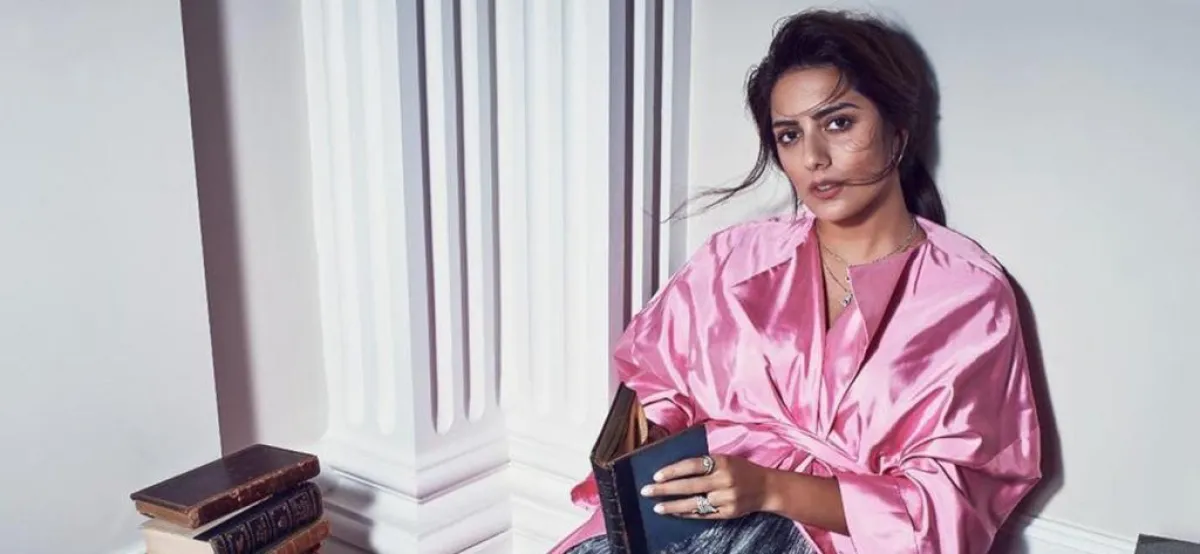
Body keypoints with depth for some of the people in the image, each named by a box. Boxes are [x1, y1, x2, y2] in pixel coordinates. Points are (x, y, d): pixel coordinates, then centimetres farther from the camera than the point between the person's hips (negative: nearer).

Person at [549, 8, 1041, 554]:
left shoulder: (970, 293, 1)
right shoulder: (736, 257, 10)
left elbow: (946, 498, -5)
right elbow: (652, 378, 13)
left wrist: (769, 488, -17)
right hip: (687, 507, 3)